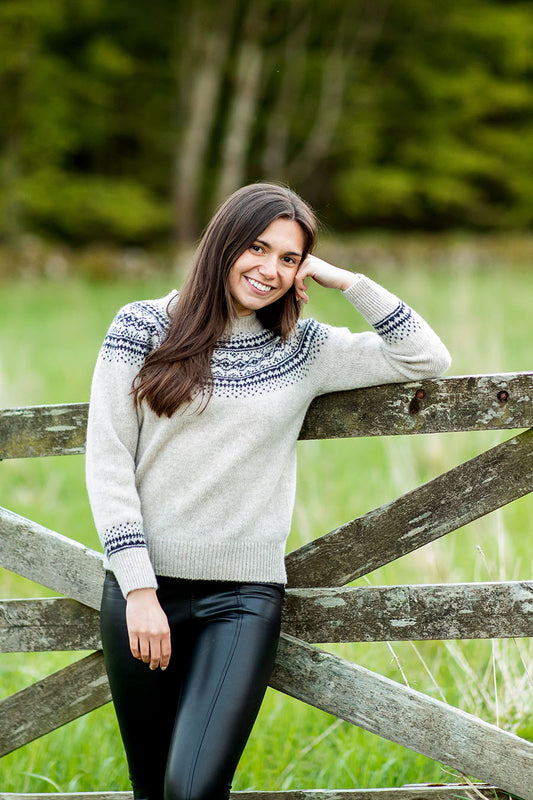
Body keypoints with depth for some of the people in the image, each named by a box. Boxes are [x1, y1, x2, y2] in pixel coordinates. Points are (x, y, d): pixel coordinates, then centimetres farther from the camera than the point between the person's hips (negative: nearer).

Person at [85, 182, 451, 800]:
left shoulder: (304, 350, 8)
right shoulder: (144, 327, 2)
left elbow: (427, 358, 7)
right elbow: (107, 458, -2)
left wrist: (344, 281, 2)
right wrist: (139, 590, -9)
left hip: (244, 595, 0)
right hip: (143, 586, 0)